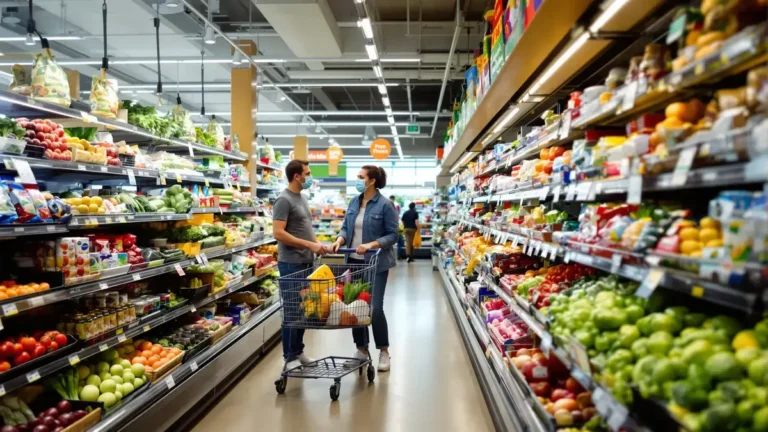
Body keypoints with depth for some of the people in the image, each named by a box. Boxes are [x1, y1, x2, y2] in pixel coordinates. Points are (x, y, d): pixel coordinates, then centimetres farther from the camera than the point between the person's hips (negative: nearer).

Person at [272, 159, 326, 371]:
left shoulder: (302, 197, 14)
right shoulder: (284, 200, -14)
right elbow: (278, 233, -21)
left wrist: (317, 242, 5)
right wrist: (310, 245, -21)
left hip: (306, 262, 9)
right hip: (291, 263, -9)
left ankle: (299, 352, 26)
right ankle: (290, 357, 11)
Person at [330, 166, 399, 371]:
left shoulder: (385, 205, -10)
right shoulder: (354, 202, 8)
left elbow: (392, 235, -11)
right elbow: (346, 227, 10)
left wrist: (371, 245, -23)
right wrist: (340, 240, -11)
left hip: (376, 263, -6)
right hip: (354, 261, 6)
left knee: (375, 307, -5)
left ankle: (384, 352, 14)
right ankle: (362, 350, 24)